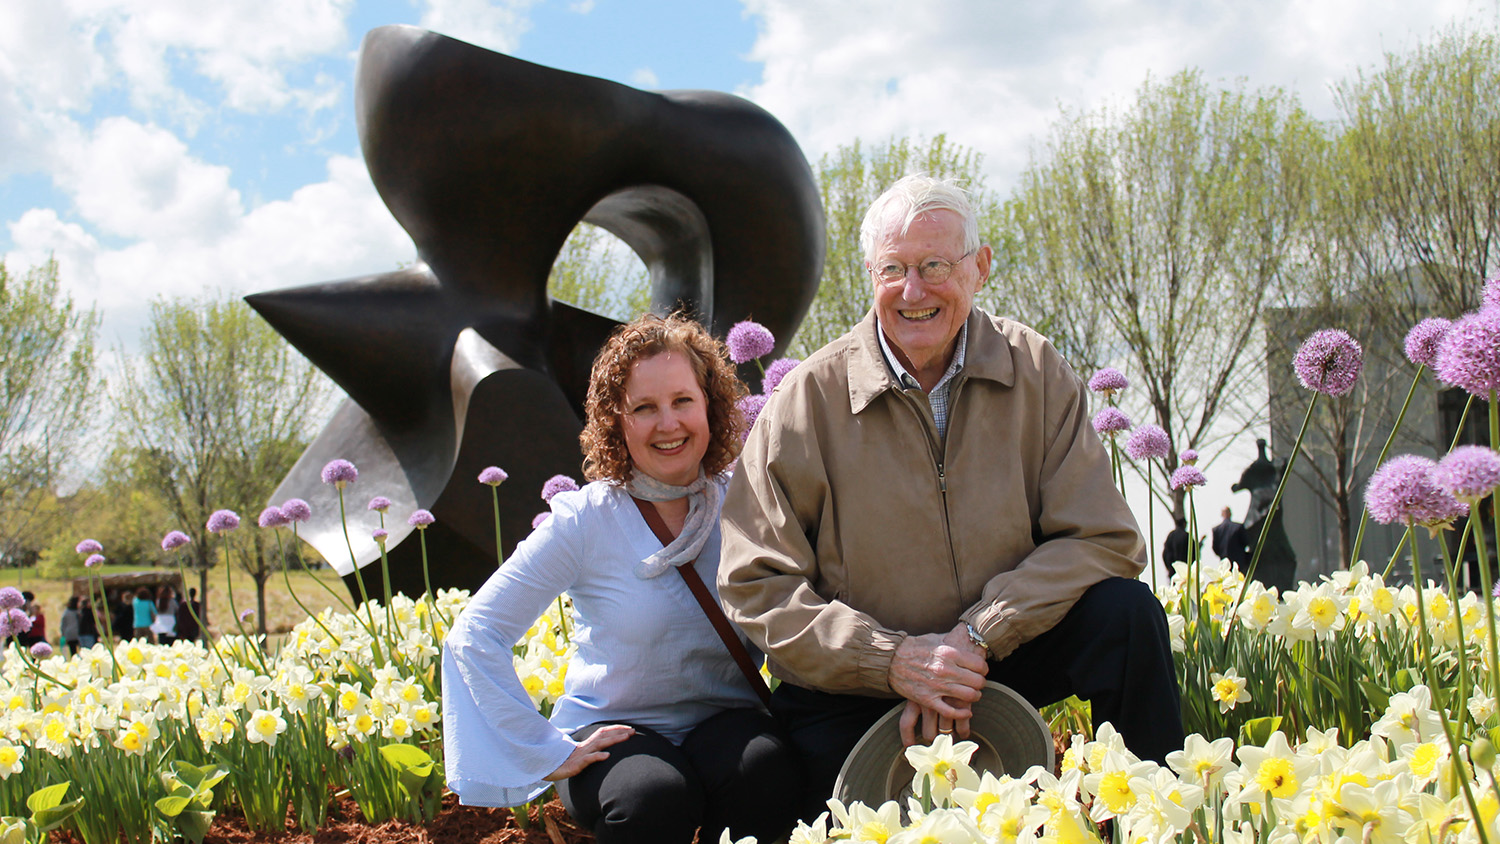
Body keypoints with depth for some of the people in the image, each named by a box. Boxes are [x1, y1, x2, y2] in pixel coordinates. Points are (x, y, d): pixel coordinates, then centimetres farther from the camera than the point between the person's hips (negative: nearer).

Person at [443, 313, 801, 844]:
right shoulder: (585, 521, -10)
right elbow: (473, 637, -11)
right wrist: (549, 751, -14)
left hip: (723, 720, 2)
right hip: (613, 733, -2)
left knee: (767, 767, -31)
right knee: (655, 795, -35)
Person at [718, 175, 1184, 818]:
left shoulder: (1035, 372, -4)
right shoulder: (806, 401, -10)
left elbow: (1101, 539, -10)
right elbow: (756, 589, -10)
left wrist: (976, 637, -22)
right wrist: (893, 659, -22)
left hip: (999, 657, 2)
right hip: (852, 693, -2)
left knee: (1125, 613, -20)